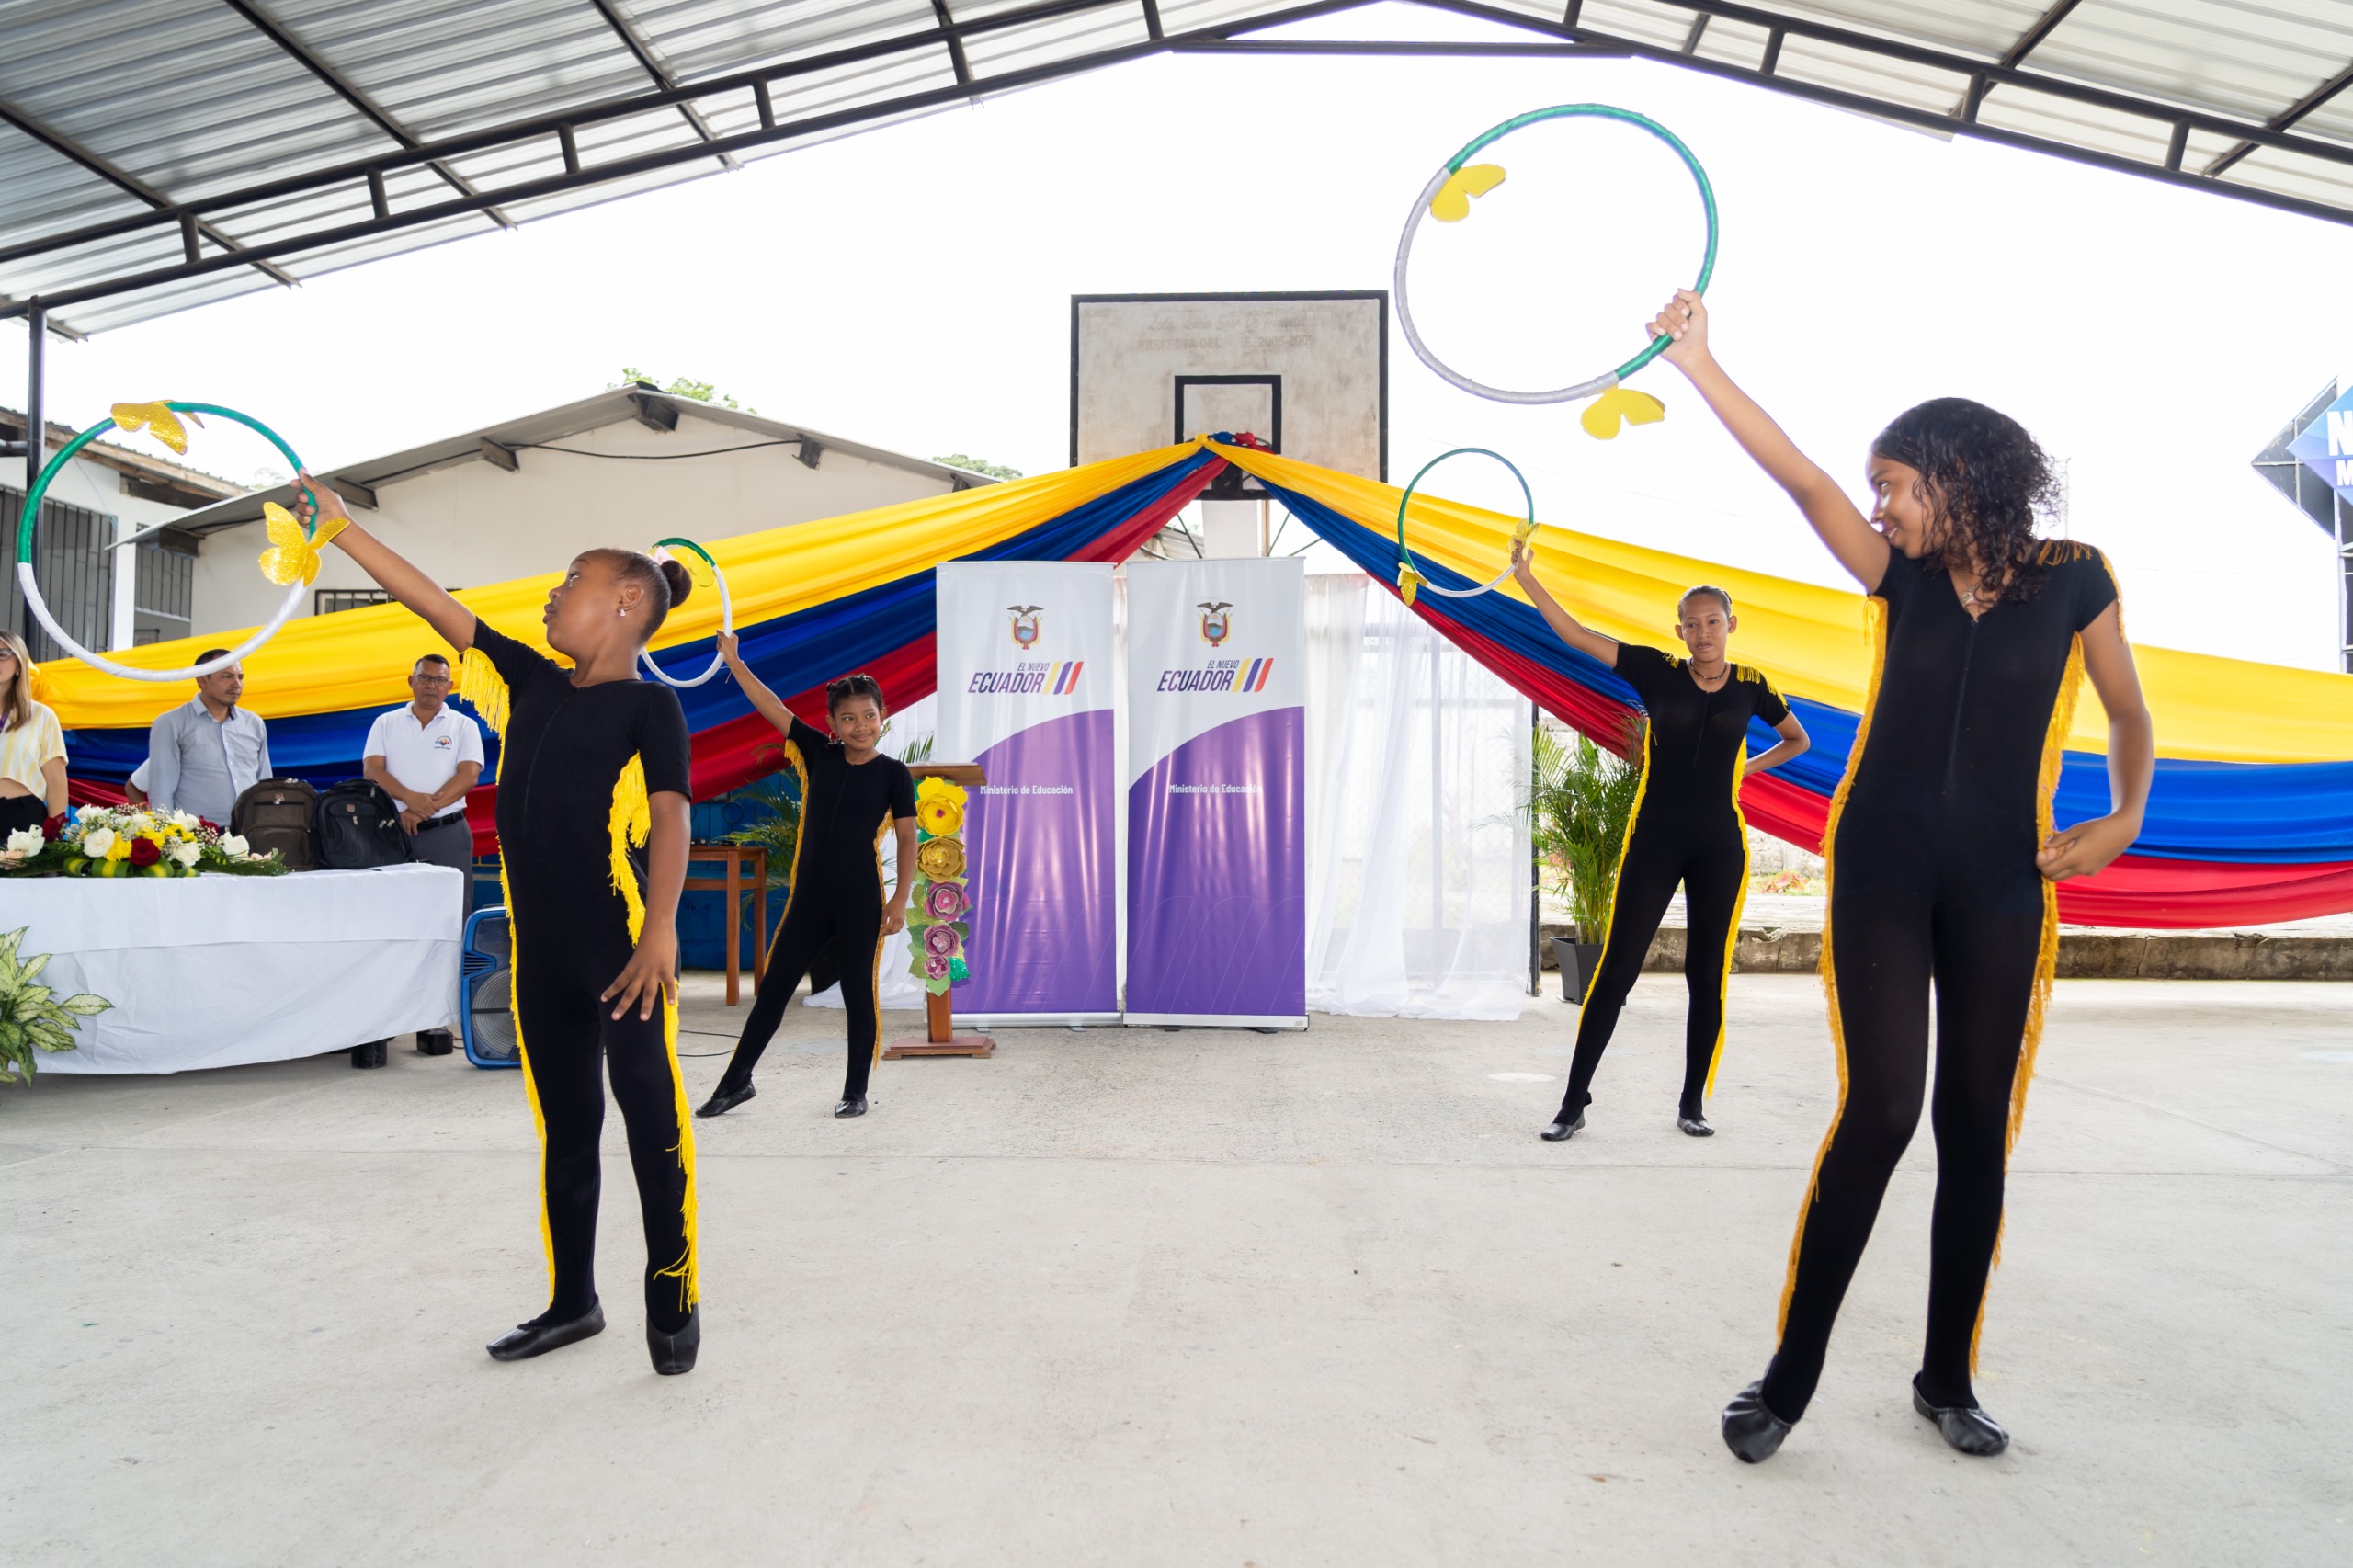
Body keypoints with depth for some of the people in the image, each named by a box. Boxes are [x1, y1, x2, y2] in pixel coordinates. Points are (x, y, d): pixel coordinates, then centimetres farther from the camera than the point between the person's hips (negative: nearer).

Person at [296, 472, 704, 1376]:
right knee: (563, 1124, 15)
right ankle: (572, 1302, 27)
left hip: (623, 947, -7)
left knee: (651, 1117, 0)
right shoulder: (533, 686, 13)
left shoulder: (649, 703, -6)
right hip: (541, 948, 7)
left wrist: (661, 928, -22)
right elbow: (438, 607, 15)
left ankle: (674, 1302, 13)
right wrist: (341, 529, 17)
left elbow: (670, 819, -13)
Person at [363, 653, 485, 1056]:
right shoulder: (386, 724, 13)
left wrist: (423, 810, -12)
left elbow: (468, 774, -4)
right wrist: (409, 797, -17)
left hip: (447, 834, -1)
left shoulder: (463, 726, 9)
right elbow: (372, 769, 1)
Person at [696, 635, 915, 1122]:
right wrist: (733, 660, 1)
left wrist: (900, 899, -9)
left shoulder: (893, 773, -3)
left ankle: (856, 1092, 19)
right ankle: (736, 1080, 23)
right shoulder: (819, 754, 4)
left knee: (859, 994, 5)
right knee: (773, 988, 10)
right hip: (809, 898, 3)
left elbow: (907, 836, -3)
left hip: (861, 902, -3)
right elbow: (772, 708, 4)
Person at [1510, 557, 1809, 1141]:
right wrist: (1526, 579, -18)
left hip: (1719, 845, 2)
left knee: (1708, 974, 7)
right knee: (1616, 967, -3)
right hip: (1654, 840, -2)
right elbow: (1576, 635, -8)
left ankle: (1692, 1103, 20)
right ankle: (1574, 1102, 2)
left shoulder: (1750, 686, 4)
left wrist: (1745, 768, 6)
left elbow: (1798, 740, 21)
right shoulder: (1657, 671, -1)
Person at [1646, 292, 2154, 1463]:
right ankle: (1790, 1374, 3)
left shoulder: (2073, 579, 3)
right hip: (1880, 872, -1)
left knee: (1978, 1128, 6)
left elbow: (2129, 717, 14)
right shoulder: (1902, 577, 5)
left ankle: (1947, 1378, 21)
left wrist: (2125, 818, -3)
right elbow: (1799, 477, -7)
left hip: (2002, 886, 1)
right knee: (1879, 1111, -8)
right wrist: (1699, 367, -16)